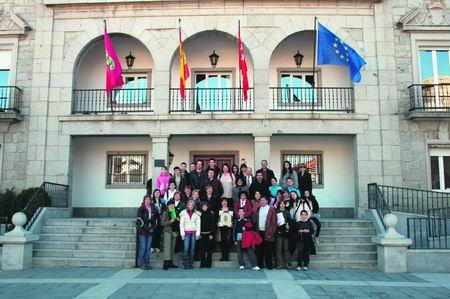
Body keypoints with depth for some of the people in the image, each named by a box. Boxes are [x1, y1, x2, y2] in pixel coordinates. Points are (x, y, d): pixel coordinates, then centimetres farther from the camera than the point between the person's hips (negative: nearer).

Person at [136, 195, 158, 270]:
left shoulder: (153, 209, 12)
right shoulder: (141, 209, -2)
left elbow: (155, 220, 16)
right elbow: (140, 220, -9)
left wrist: (152, 228, 1)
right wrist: (147, 228, -12)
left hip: (150, 231, 4)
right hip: (142, 231, -4)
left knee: (148, 248, 6)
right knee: (143, 247, -6)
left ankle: (147, 263, 12)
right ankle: (141, 263, 2)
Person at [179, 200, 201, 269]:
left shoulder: (196, 214, 4)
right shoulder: (183, 213, 2)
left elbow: (198, 224, 5)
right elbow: (181, 224, 2)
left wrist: (198, 234, -2)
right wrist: (182, 234, -4)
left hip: (194, 233, 1)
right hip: (186, 233, -1)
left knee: (192, 249, 2)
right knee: (186, 249, -8)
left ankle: (191, 264, 9)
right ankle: (185, 264, 0)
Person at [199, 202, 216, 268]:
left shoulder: (211, 215, 1)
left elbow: (213, 225, -1)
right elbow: (198, 225, 8)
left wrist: (212, 234, -8)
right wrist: (199, 234, -1)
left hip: (209, 234, -2)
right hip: (202, 234, 2)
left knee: (209, 250, 1)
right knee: (202, 250, 0)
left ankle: (208, 263, 8)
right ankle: (202, 263, 8)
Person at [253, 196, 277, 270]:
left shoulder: (271, 209, -1)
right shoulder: (258, 209, 13)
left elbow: (274, 222, -5)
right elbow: (254, 220, 12)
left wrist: (271, 233, -10)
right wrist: (256, 230, -3)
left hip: (267, 233, -4)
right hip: (259, 232, 4)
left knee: (268, 250, 0)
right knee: (259, 249, 7)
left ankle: (269, 265, 8)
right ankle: (260, 264, 16)